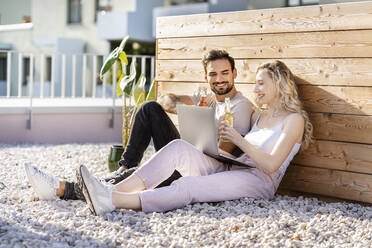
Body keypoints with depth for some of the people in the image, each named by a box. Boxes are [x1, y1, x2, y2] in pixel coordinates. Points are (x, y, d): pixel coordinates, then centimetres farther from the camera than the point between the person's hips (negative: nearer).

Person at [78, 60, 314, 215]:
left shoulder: (294, 119, 1)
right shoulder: (258, 116, 26)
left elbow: (271, 165, -11)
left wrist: (239, 140, -12)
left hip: (259, 181, -7)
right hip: (229, 169, 7)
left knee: (188, 186, -32)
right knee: (179, 147, -18)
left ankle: (111, 202, -47)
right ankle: (116, 190, -33)